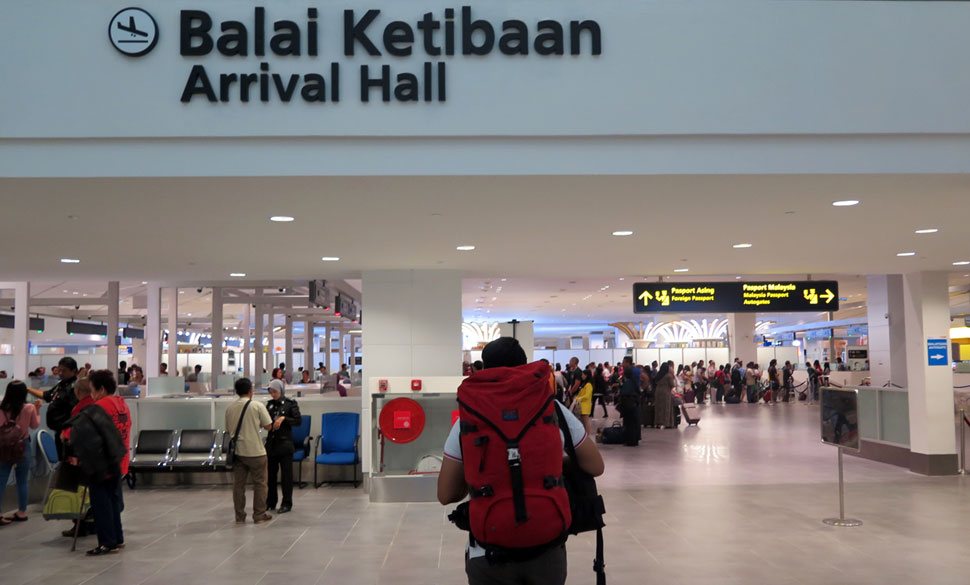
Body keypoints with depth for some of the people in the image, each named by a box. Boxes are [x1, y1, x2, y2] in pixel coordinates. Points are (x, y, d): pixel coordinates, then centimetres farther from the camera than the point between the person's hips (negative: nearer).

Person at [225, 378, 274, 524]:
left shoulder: (230, 408, 3)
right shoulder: (257, 406, -10)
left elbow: (228, 430, 11)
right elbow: (268, 426, -6)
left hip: (237, 451, 4)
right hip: (255, 452, -4)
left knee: (238, 484, 9)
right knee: (259, 483, 7)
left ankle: (239, 516, 12)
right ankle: (259, 515, 10)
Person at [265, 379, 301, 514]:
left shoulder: (290, 404, -4)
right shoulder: (269, 404, 8)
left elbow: (298, 421, -9)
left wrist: (283, 418, -20)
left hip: (285, 443, -5)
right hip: (271, 442, 5)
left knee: (286, 474, 1)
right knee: (270, 473, 8)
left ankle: (286, 503, 8)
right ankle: (270, 502, 19)